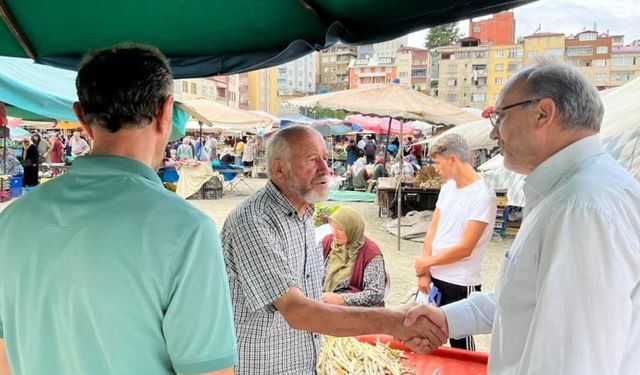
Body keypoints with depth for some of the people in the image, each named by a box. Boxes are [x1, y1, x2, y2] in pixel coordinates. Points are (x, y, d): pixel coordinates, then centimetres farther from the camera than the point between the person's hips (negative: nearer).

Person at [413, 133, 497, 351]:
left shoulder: (482, 195, -17)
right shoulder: (448, 187, 7)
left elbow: (465, 248, -19)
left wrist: (426, 262, -7)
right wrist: (424, 272, 0)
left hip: (460, 284, -6)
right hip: (435, 278, 7)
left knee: (461, 347, 8)